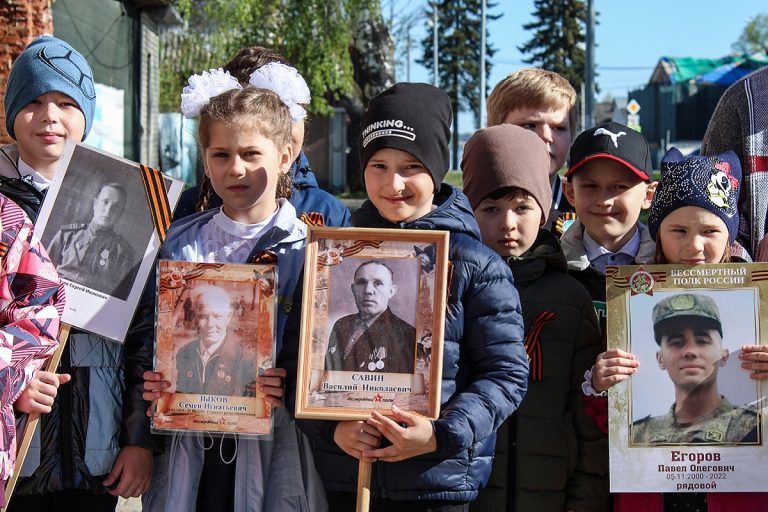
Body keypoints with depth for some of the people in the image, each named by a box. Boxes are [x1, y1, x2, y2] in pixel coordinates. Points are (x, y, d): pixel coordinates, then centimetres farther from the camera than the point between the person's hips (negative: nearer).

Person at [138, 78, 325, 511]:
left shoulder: (311, 249, -3)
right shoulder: (177, 244, 7)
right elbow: (145, 332, 10)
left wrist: (293, 385, -22)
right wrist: (150, 382, -8)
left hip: (274, 446, -2)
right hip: (188, 441, 2)